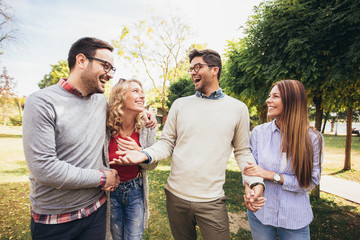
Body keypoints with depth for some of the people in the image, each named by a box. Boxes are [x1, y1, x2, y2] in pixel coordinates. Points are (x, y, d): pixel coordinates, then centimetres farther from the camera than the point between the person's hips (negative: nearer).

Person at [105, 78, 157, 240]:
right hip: (110, 190, 0)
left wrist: (139, 152, -25)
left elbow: (152, 165, -7)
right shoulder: (105, 126, -18)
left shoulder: (147, 127, -13)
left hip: (136, 190, 1)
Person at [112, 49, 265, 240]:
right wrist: (145, 155, -17)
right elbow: (167, 143, 2)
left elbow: (242, 151, 5)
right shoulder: (180, 104, 2)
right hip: (175, 196, 2)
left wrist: (256, 180, -10)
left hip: (211, 201, -1)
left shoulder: (238, 108, 0)